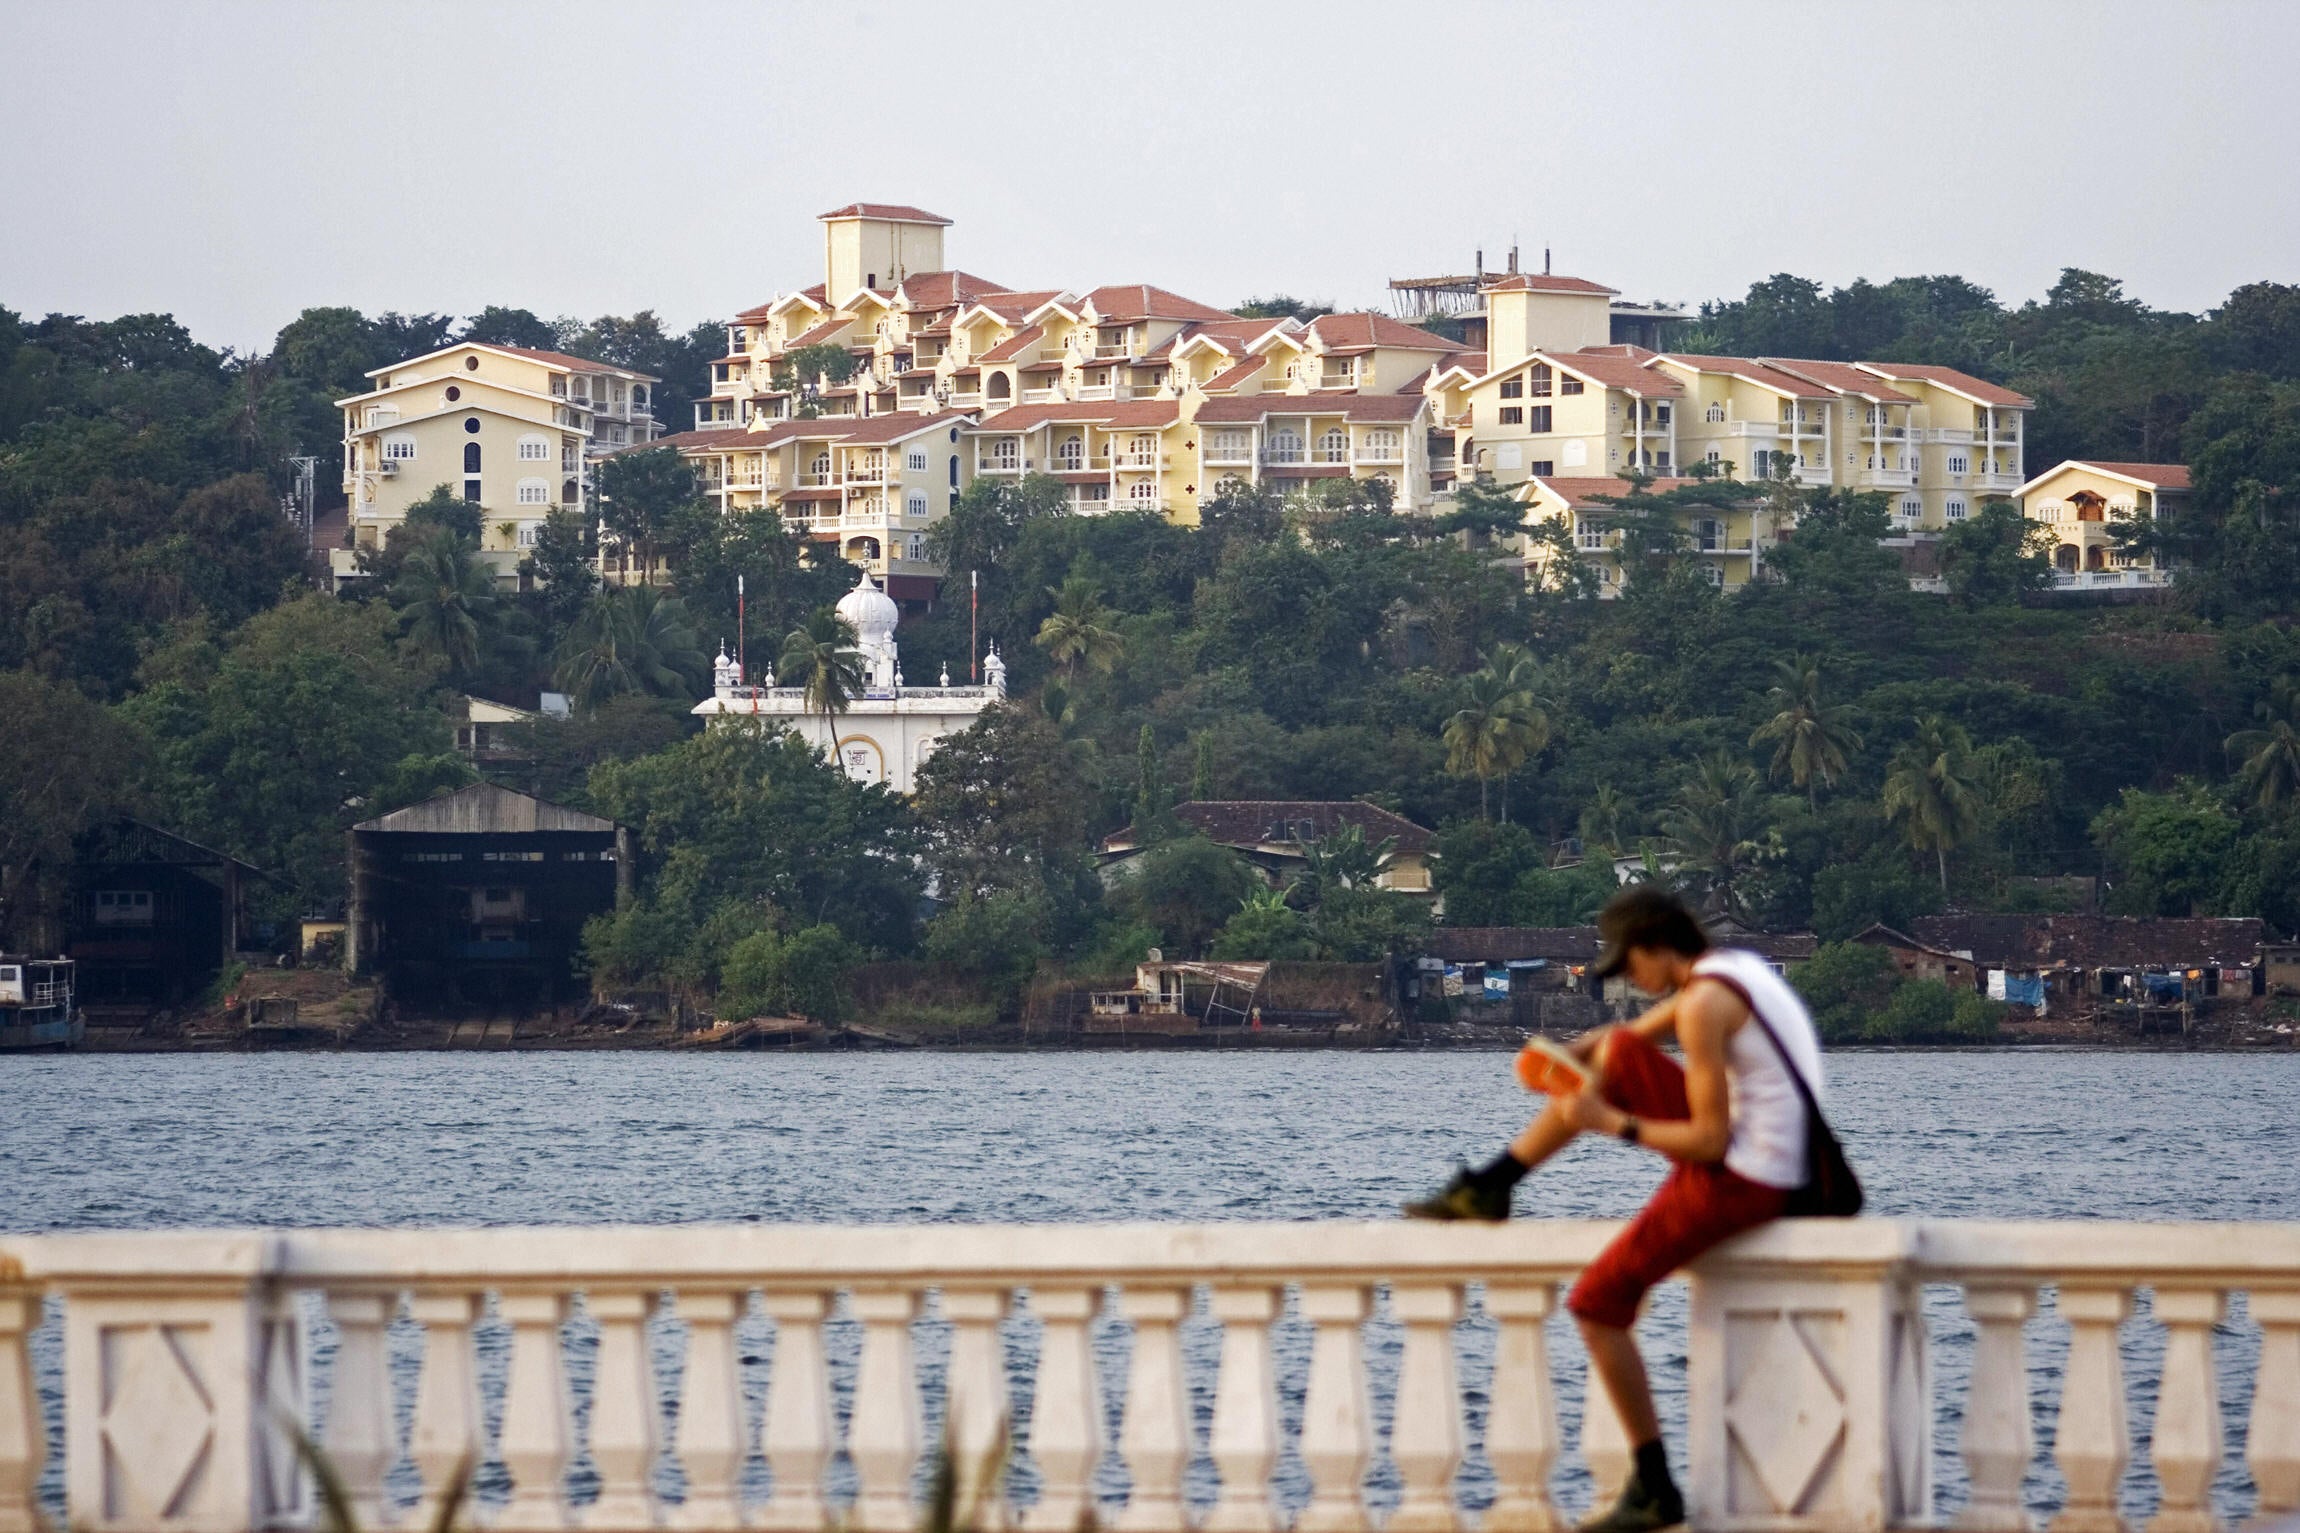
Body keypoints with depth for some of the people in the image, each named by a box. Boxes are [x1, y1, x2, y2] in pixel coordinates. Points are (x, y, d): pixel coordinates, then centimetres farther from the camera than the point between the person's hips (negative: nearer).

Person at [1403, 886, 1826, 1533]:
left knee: (1597, 1303, -1)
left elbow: (1710, 1142, -22)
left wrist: (1612, 1123, -13)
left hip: (1738, 1182, -10)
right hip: (1772, 1158, 10)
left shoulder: (1702, 1006, -21)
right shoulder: (1735, 968, 11)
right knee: (1619, 1053, 17)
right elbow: (1634, 1035, 24)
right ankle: (1490, 1185, 23)